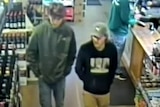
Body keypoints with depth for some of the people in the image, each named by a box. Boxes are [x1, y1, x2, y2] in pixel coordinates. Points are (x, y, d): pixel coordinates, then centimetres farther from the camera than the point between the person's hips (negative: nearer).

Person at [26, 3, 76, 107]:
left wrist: (66, 70, 0)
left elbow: (72, 53, 1)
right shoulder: (40, 30, -16)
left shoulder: (69, 31, -13)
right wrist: (37, 71, -7)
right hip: (44, 76, -1)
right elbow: (31, 52, -7)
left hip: (60, 76, 1)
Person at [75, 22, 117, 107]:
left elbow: (113, 68, 2)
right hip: (89, 90, -2)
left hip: (104, 90, 2)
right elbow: (78, 68, -7)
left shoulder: (111, 49, -14)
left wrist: (108, 82, 1)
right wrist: (87, 81, -5)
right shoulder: (85, 48, -20)